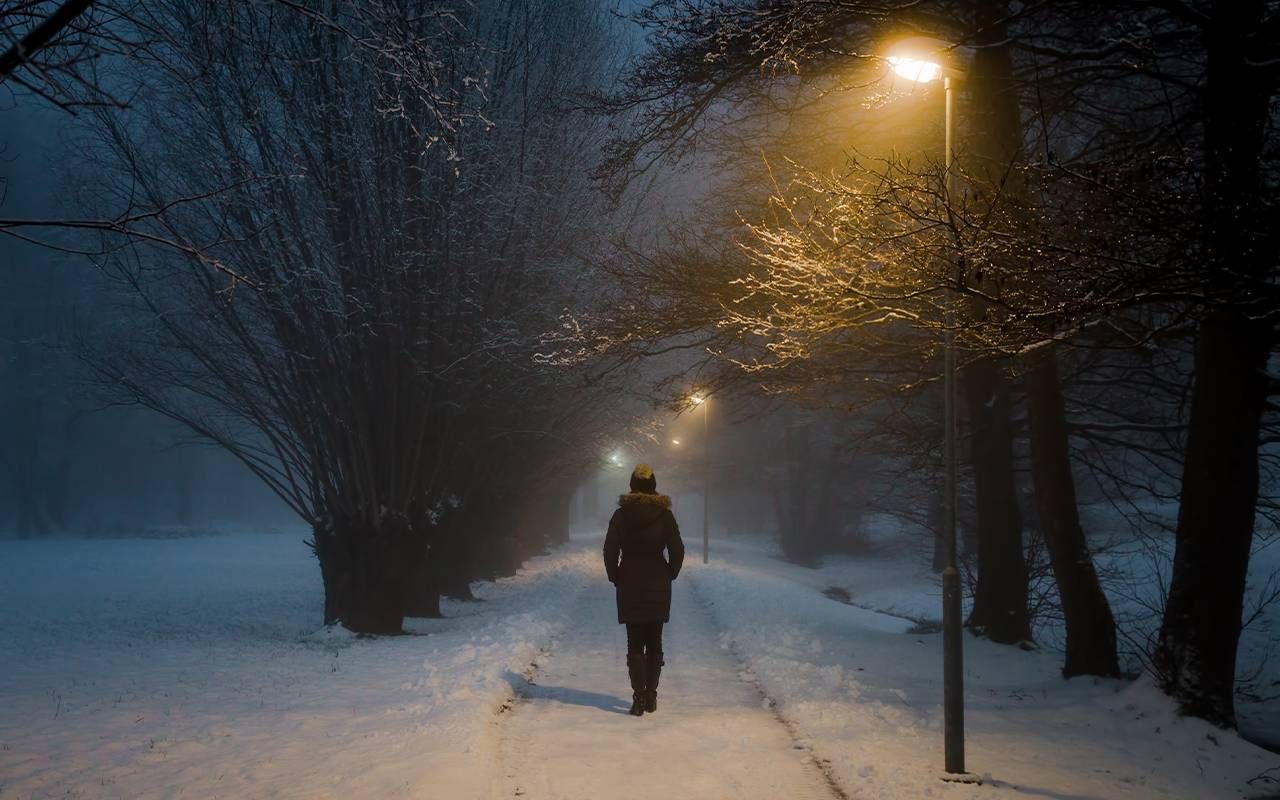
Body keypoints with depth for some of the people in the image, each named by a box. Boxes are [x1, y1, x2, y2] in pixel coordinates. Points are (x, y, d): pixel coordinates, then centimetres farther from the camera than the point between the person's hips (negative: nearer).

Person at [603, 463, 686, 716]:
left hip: (630, 587, -1)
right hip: (658, 588, 1)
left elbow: (610, 550, -8)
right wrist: (669, 575, 9)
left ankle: (639, 698, -7)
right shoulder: (664, 515, -2)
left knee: (635, 644, 2)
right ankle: (651, 696, 11)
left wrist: (615, 577, 5)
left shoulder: (621, 515, -5)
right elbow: (677, 550, -4)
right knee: (655, 643, 11)